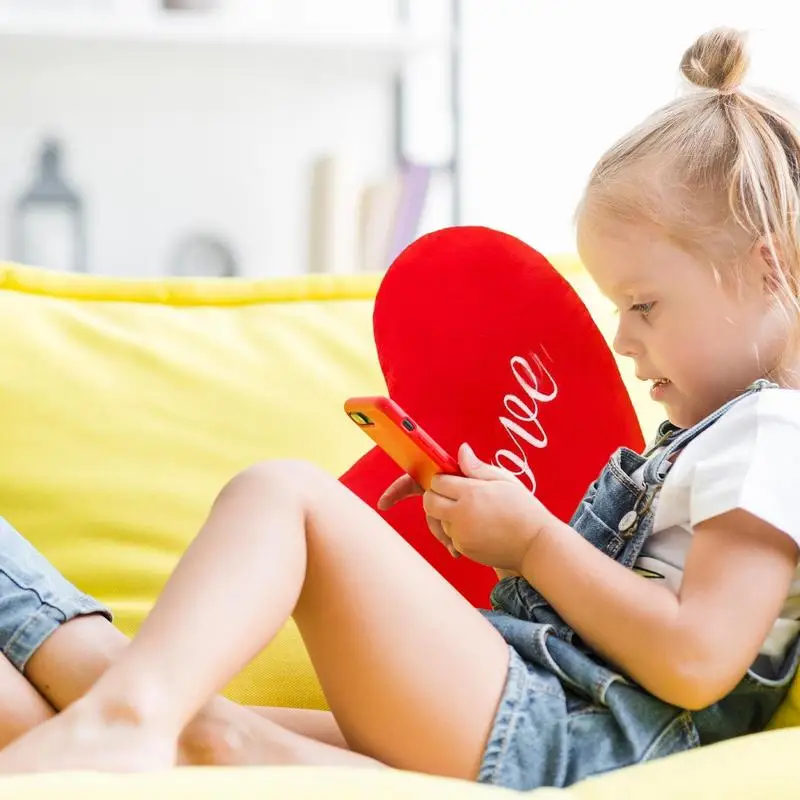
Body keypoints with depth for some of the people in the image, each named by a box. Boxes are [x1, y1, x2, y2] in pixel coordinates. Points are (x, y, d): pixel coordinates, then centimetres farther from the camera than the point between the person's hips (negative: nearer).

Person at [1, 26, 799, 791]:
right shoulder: (697, 439, 29)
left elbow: (695, 662, -17)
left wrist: (533, 540, -6)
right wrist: (505, 535, 15)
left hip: (541, 746, -10)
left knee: (281, 492, -17)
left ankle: (129, 712, -37)